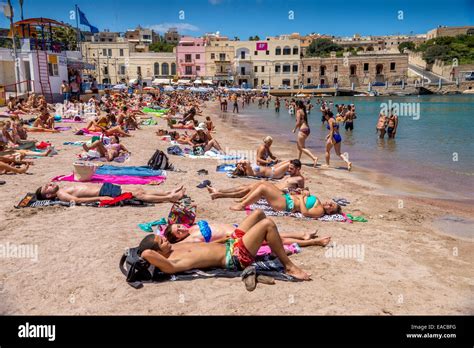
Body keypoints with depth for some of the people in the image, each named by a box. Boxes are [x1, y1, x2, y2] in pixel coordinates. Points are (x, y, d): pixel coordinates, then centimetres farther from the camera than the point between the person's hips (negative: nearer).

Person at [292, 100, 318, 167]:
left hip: (303, 130, -10)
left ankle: (314, 158, -21)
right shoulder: (303, 111, 17)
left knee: (302, 148, -7)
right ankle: (298, 160, 31)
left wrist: (294, 129, -1)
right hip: (307, 129, 10)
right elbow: (303, 121, 10)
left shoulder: (299, 111, -8)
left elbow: (298, 122, -13)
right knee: (298, 144, 24)